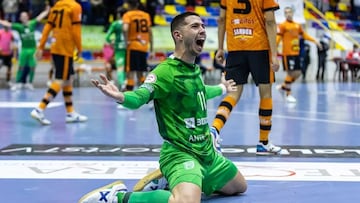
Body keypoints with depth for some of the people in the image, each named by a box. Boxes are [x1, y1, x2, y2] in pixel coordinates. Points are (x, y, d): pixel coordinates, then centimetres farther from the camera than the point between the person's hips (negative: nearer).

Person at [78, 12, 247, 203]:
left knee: (239, 186, 23)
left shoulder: (195, 69, 8)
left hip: (206, 151, 9)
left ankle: (175, 183, 26)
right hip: (180, 153, -9)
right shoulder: (166, 71, -17)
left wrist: (221, 88, 48)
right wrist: (121, 96, -52)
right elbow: (139, 97, -29)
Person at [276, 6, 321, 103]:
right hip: (287, 53, -7)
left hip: (296, 53, 7)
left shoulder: (297, 25, 12)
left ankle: (283, 87, 26)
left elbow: (304, 35, 22)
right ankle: (288, 94, 10)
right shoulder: (283, 25, -6)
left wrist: (314, 41, 16)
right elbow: (278, 38, -13)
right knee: (291, 73, -5)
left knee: (298, 73, 8)